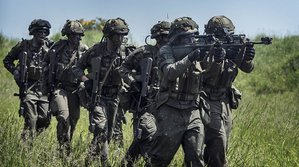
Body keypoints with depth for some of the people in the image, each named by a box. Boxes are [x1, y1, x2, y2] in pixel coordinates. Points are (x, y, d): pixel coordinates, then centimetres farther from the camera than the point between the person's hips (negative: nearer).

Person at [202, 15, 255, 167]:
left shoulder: (231, 47, 3)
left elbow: (247, 69, 0)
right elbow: (207, 77, -25)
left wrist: (247, 57, -22)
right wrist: (218, 59, -39)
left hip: (225, 102, 7)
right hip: (207, 101, -7)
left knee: (223, 144, 10)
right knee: (218, 139, -19)